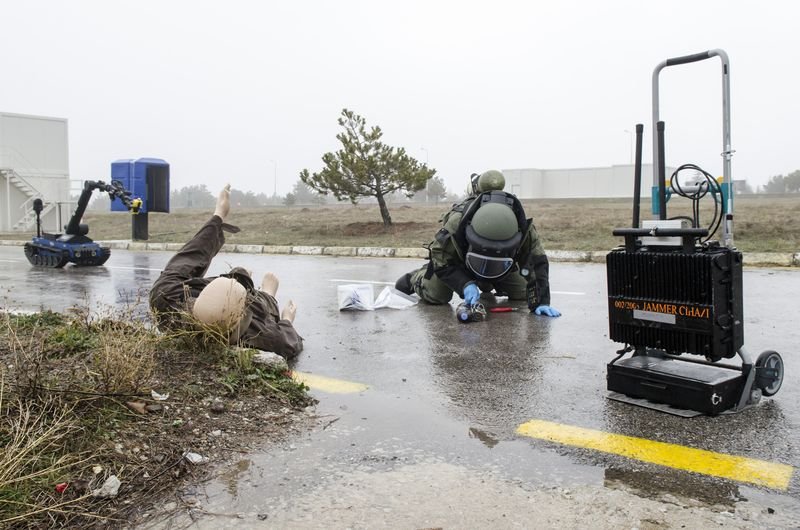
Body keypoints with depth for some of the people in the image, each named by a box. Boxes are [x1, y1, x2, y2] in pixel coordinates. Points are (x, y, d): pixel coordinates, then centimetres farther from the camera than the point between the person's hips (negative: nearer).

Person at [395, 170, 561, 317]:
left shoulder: (524, 229, -42)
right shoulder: (455, 224, -46)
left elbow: (537, 263, -33)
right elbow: (441, 260, -34)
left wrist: (541, 302, -43)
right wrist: (465, 284, -49)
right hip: (457, 260, -3)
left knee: (521, 294, 4)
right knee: (435, 296, -13)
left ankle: (487, 283, 38)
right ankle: (414, 278, 25)